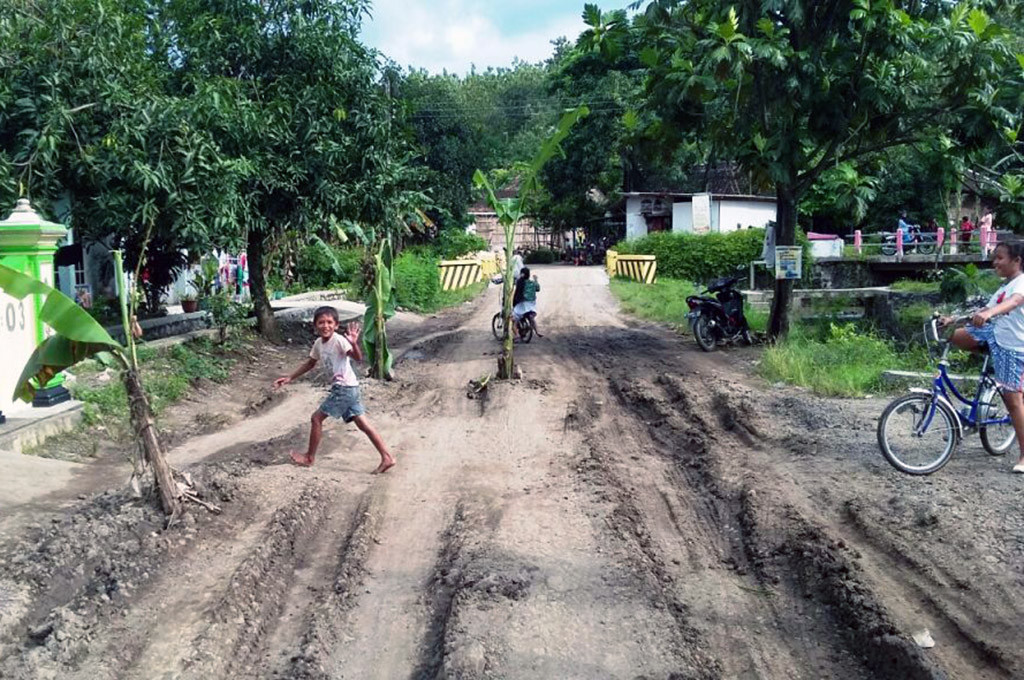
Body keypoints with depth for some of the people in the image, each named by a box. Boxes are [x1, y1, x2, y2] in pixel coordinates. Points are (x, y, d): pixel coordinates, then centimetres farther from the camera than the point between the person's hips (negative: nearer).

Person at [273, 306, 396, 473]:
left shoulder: (339, 340, -17)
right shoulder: (319, 343, 9)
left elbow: (358, 357, -28)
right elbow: (310, 363, 23)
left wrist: (354, 343, -48)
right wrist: (290, 378, 22)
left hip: (345, 388, -9)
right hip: (341, 388, 9)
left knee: (316, 418, 1)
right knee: (362, 423, 7)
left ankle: (309, 457, 17)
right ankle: (387, 458, 8)